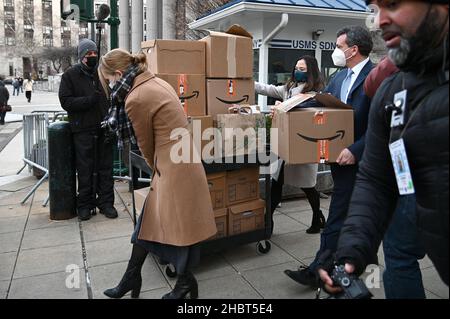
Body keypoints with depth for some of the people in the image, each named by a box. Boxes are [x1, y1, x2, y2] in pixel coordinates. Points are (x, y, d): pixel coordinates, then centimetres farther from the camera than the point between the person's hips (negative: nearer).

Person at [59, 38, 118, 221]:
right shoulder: (70, 75, 3)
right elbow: (65, 102, -5)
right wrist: (89, 100, -18)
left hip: (104, 128, 3)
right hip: (83, 129, -2)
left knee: (105, 168, 5)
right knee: (85, 169, 2)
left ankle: (106, 202, 15)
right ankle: (85, 204, 14)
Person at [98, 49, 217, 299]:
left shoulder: (134, 99, -16)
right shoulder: (157, 83, 10)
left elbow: (146, 144, -3)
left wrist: (157, 169, 14)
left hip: (172, 166, -9)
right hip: (178, 161, 9)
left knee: (175, 225, 7)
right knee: (149, 221, 17)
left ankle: (185, 283, 28)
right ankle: (132, 279, 32)